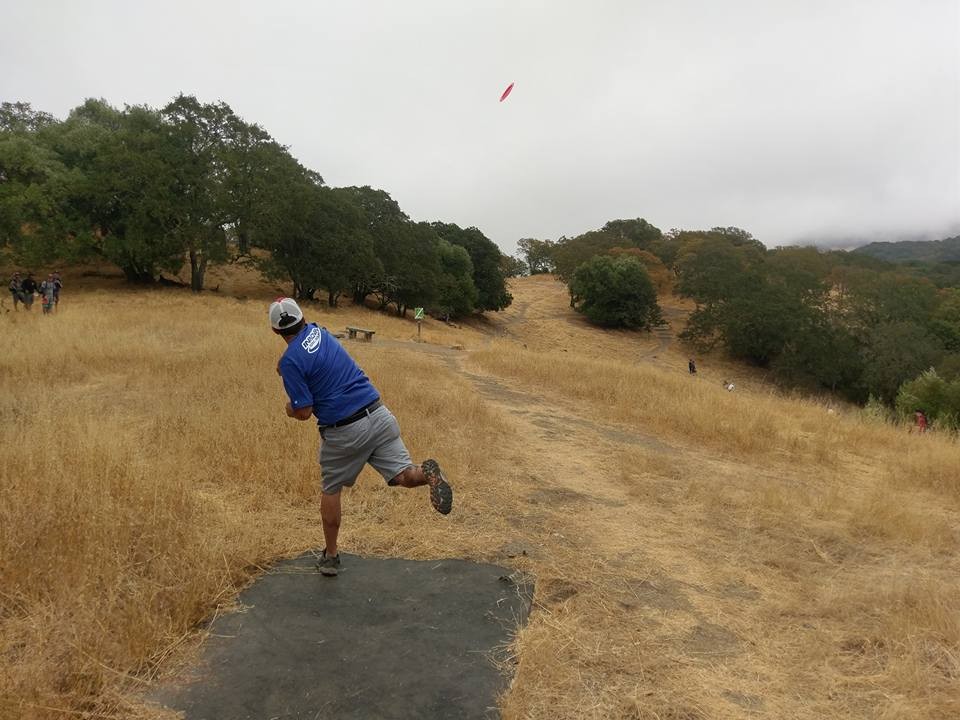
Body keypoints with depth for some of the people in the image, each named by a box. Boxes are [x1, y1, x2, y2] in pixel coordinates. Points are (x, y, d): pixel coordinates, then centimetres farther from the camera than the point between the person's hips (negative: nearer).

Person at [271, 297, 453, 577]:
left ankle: (331, 556, 27)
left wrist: (289, 409, 9)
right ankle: (426, 472, -36)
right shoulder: (319, 331, 10)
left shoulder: (291, 360, -11)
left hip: (342, 432, -4)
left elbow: (303, 412, -10)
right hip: (378, 415, 5)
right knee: (405, 476, -1)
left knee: (330, 490, 19)